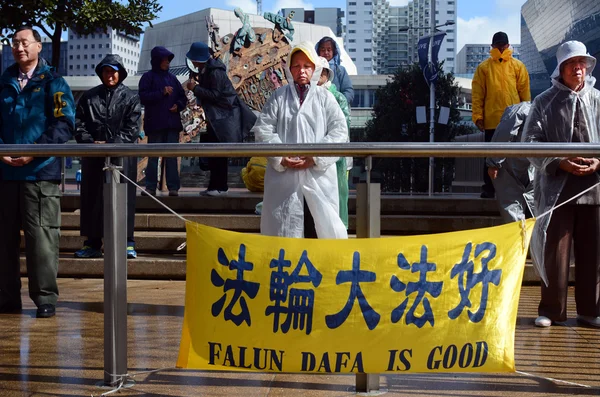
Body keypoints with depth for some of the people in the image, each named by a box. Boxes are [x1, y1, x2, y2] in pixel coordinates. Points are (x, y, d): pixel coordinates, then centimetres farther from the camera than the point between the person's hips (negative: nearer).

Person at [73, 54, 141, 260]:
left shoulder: (131, 98, 5)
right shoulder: (89, 97, 13)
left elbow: (132, 129, -3)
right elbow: (79, 124, 8)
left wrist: (110, 144, -13)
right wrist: (90, 142, -10)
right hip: (93, 157, 3)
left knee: (123, 197, -4)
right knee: (92, 198, 5)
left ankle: (127, 242, 1)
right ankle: (92, 243, 12)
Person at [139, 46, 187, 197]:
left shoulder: (172, 77, 15)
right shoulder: (148, 77, 2)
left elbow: (182, 97, 18)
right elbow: (143, 97, -9)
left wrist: (178, 105, -3)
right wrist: (162, 92, -16)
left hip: (172, 123, 4)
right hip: (155, 123, -3)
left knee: (172, 156, 1)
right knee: (153, 156, 1)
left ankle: (173, 187, 2)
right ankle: (150, 187, 5)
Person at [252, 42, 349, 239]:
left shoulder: (325, 97, 8)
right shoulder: (278, 96, 10)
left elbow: (339, 130, 0)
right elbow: (263, 130, 4)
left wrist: (317, 157, -11)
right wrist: (280, 157, -10)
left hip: (319, 176, 0)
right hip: (284, 175, 0)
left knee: (320, 224, -1)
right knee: (284, 228, 2)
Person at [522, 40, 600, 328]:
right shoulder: (544, 102, 4)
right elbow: (531, 142, -1)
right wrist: (559, 163, -14)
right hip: (557, 188, -2)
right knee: (554, 251, 1)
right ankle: (552, 310, 13)